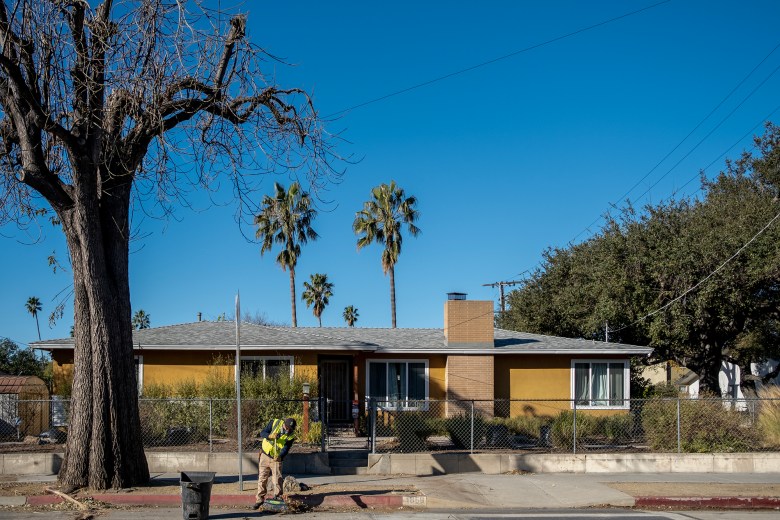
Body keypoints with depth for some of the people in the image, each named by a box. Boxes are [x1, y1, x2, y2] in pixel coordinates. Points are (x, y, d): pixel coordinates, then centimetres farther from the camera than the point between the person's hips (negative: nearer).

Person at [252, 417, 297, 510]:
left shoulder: (291, 436, -10)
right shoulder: (274, 423, -10)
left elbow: (286, 448, -17)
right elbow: (262, 433, -11)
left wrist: (280, 456, -36)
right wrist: (270, 436, -31)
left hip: (277, 459, -1)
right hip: (265, 456, 1)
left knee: (277, 479, -4)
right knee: (262, 478, 2)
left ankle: (278, 498, 7)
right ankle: (259, 500, 8)